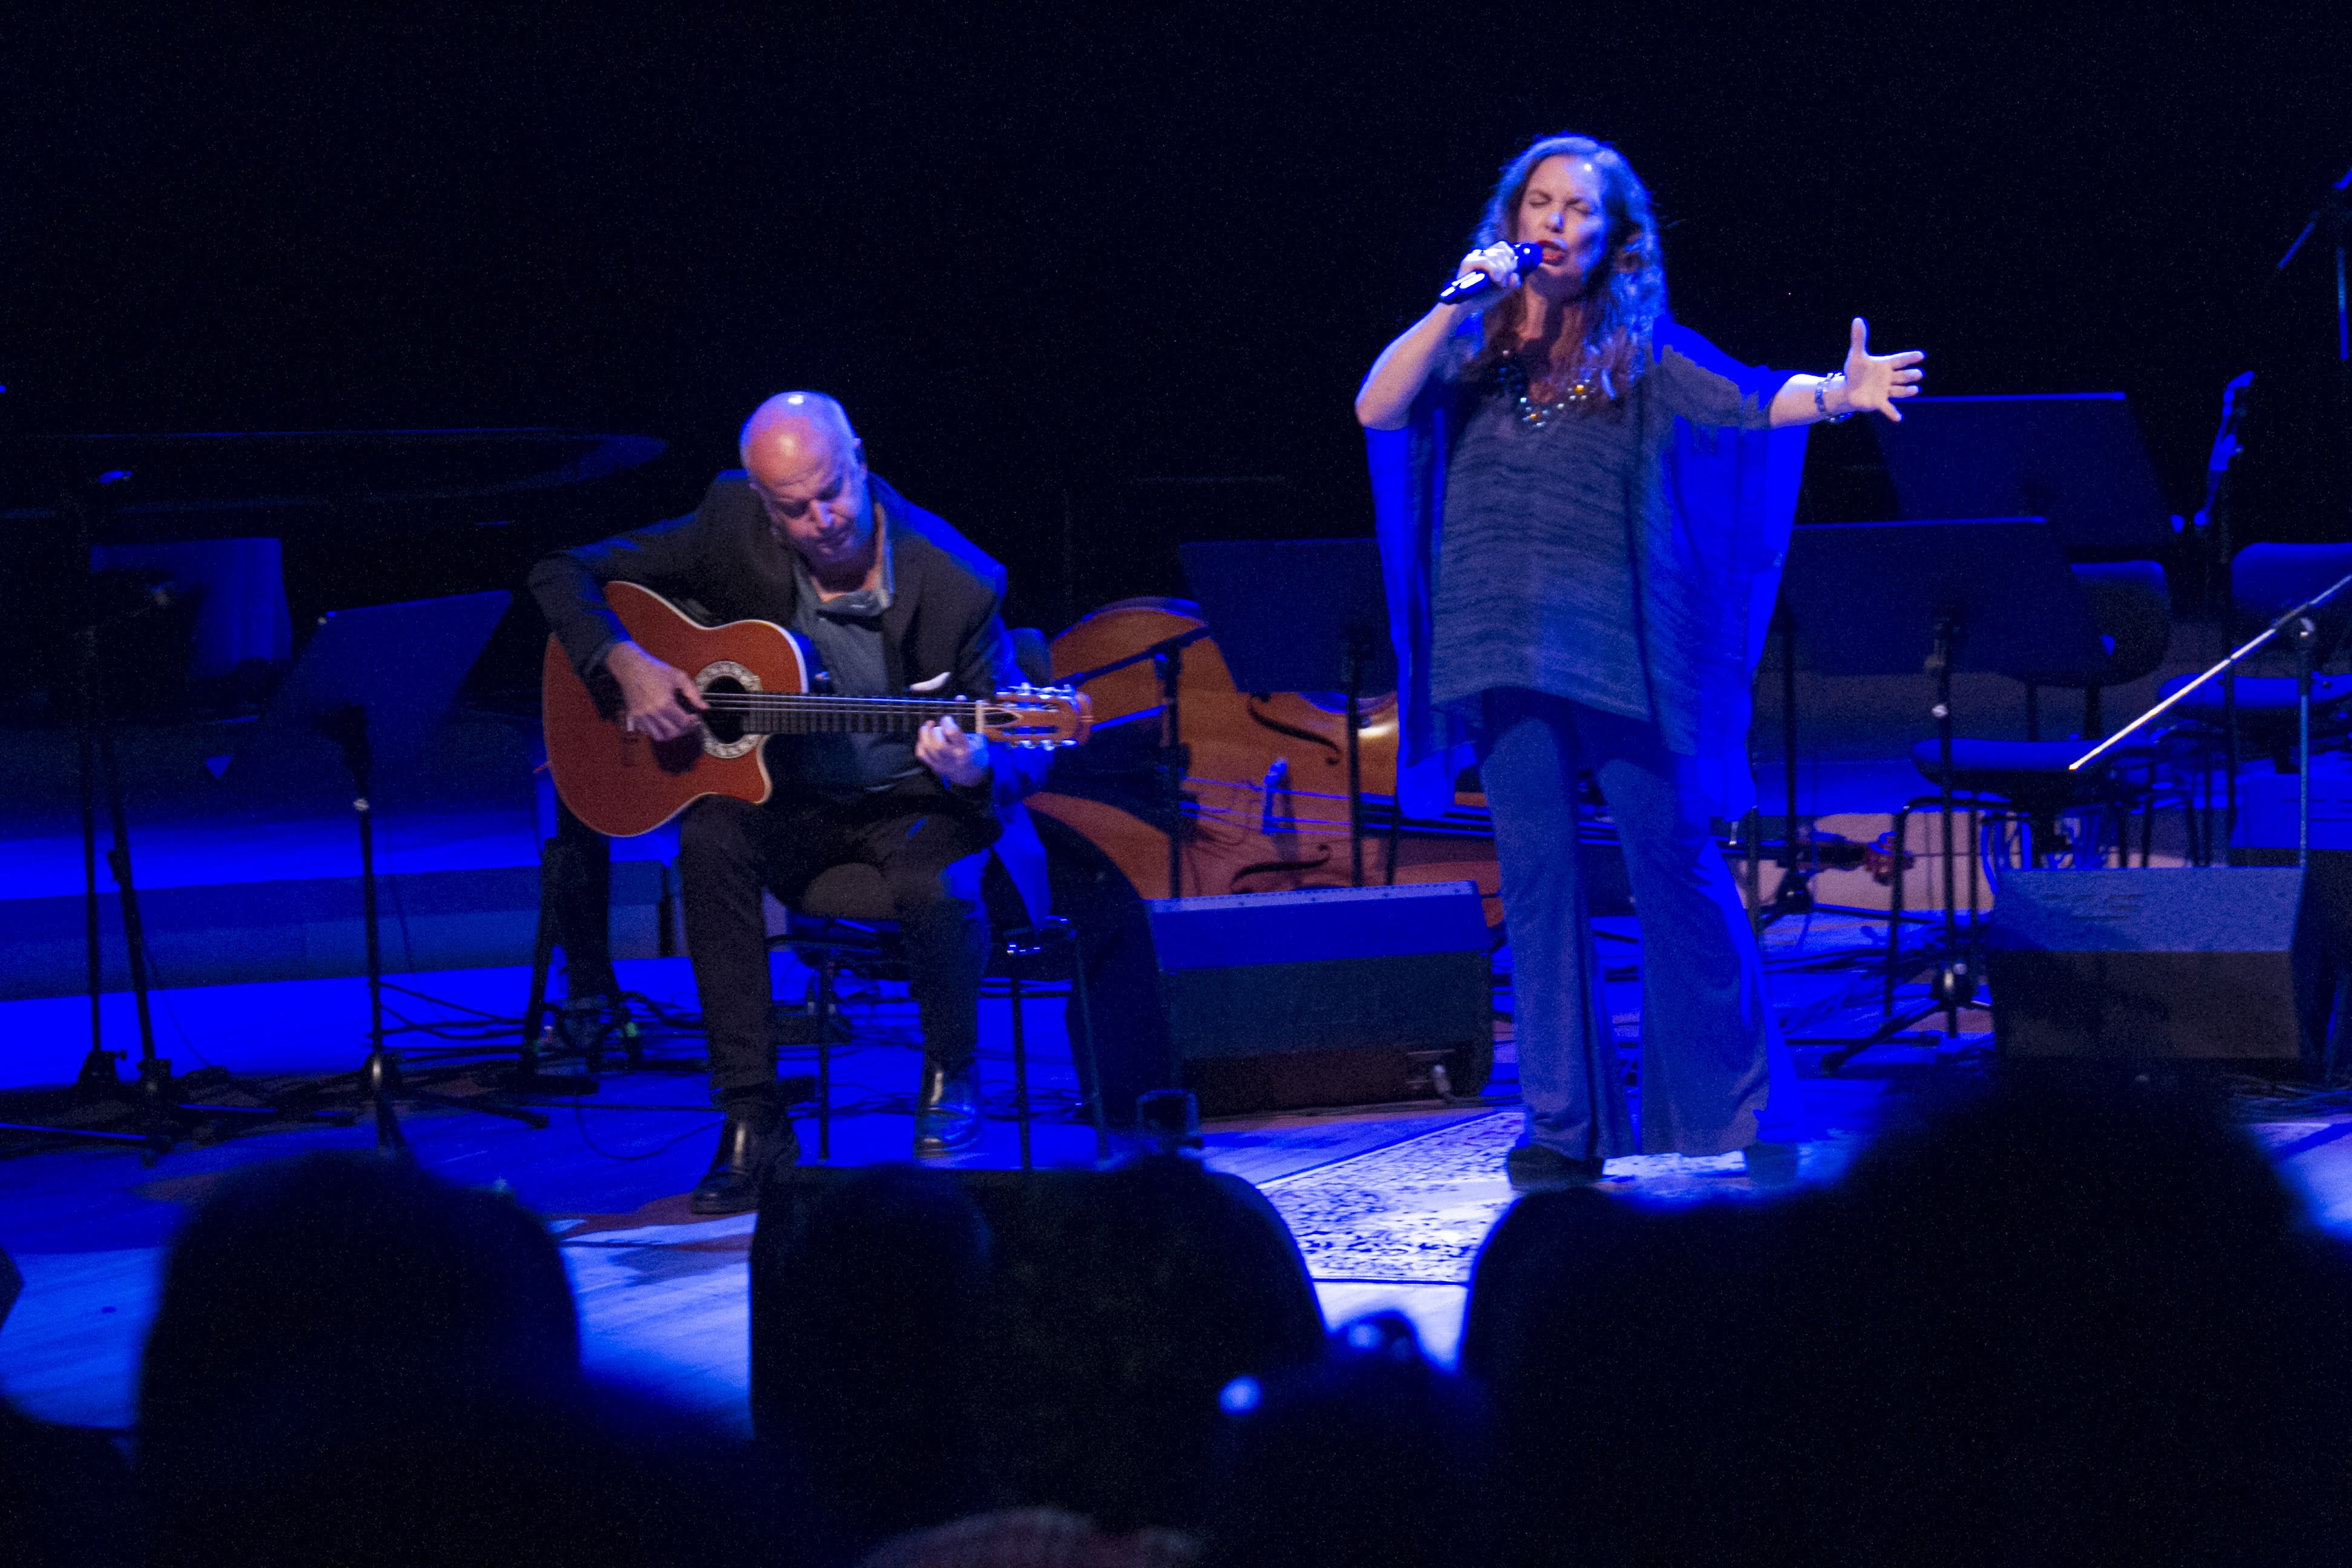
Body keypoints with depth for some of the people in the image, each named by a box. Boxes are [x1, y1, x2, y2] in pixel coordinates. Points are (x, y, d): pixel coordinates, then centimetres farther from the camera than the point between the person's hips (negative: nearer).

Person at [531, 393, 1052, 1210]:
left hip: (915, 804, -3)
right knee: (711, 838, -31)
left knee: (935, 884, -36)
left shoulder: (955, 583, -18)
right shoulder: (732, 527, -10)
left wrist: (977, 771, -36)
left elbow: (1025, 755, -11)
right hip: (788, 800, 3)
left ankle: (950, 1077, -2)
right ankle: (752, 1120, -24)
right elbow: (564, 573, -2)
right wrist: (626, 665, -21)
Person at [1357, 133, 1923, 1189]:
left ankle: (1749, 1107, 11)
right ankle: (1563, 1126, 8)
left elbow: (1747, 398, -8)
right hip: (1502, 644, 2)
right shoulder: (1474, 341, 11)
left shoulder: (1638, 348, 6)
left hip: (1617, 640, -2)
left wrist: (1834, 395, -27)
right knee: (1538, 880, 3)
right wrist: (1463, 302, -9)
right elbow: (1377, 410, -3)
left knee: (1676, 863, 0)